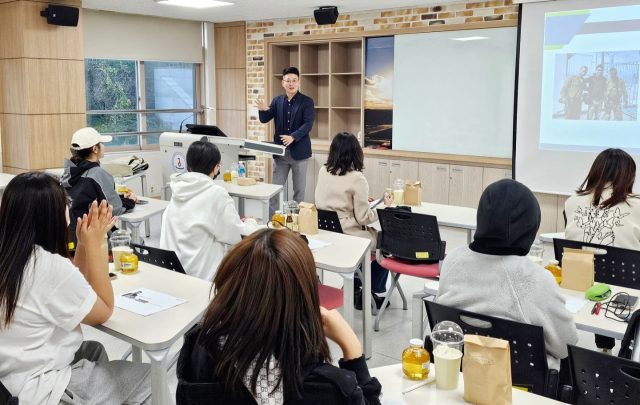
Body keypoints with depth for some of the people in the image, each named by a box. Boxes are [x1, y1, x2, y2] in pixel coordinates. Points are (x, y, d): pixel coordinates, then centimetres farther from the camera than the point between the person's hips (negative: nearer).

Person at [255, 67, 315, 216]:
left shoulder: (307, 102, -4)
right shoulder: (277, 101, 7)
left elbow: (308, 124, -15)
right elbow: (264, 120, 1)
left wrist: (293, 137, -29)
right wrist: (263, 110, -21)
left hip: (299, 151, -3)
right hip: (280, 151, 3)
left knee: (299, 189, 6)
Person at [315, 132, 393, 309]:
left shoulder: (323, 172, 0)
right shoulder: (357, 178, -18)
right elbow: (363, 218, -15)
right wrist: (385, 207, -1)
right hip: (350, 236, -7)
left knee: (376, 235, 32)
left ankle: (356, 288, 35)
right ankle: (372, 292, 29)